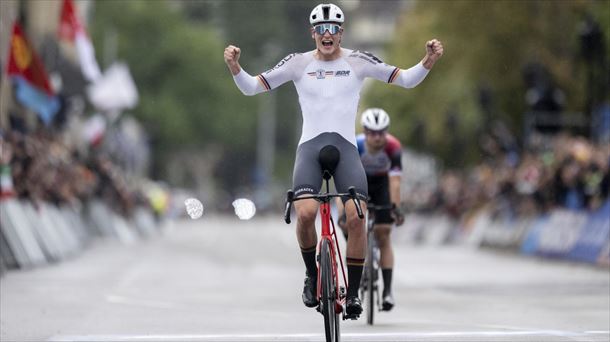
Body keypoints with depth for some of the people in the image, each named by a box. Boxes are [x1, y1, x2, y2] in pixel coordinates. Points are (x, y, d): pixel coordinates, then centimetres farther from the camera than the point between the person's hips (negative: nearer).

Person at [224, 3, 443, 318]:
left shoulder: (358, 62, 4)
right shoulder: (298, 63, 4)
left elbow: (406, 80, 5)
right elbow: (252, 87, 6)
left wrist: (428, 62, -14)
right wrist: (234, 67, -13)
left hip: (345, 147, 0)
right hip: (310, 146, 0)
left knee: (356, 217, -18)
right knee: (305, 213, -24)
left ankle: (353, 292, -2)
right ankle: (312, 274, 3)